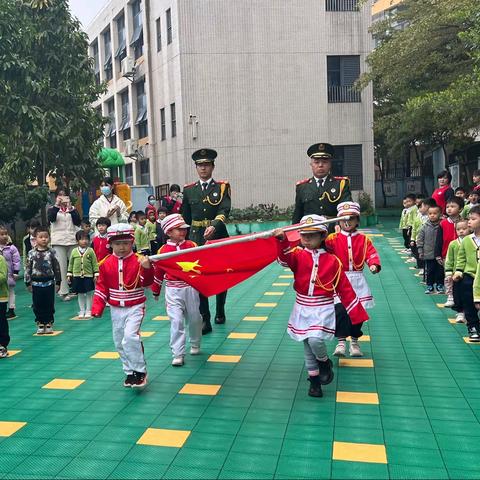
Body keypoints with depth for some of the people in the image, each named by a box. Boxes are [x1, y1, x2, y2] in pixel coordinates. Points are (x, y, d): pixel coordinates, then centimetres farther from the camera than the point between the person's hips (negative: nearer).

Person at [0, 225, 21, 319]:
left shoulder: (12, 248, -9)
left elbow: (16, 261, -8)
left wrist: (16, 272, -10)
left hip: (9, 274, -3)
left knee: (10, 292, 8)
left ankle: (11, 310, 15)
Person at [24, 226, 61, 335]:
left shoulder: (52, 252, -2)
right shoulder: (31, 253, -1)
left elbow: (57, 268, 1)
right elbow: (28, 268, 2)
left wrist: (58, 282, 0)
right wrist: (28, 283, 0)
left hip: (49, 283, 0)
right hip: (36, 283, 1)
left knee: (49, 304, 5)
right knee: (37, 305, 6)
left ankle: (49, 324, 17)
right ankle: (40, 325, 18)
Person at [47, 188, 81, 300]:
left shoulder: (72, 208, 14)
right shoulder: (52, 209, 11)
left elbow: (78, 222, -3)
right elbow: (51, 218, -12)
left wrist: (70, 208, -11)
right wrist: (57, 205, -19)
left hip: (73, 241, 2)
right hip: (58, 242, -2)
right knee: (62, 267, -6)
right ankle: (64, 292, -2)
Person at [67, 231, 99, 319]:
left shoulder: (91, 251, -3)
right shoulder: (74, 251, 3)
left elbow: (95, 264, -1)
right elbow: (71, 264, 9)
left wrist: (96, 275, -5)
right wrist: (69, 275, 7)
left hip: (88, 276, -2)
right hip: (77, 276, 2)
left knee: (89, 294, 4)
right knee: (80, 294, 10)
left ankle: (88, 311, 16)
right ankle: (82, 311, 21)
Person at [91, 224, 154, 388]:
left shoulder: (138, 261, -11)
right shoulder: (106, 264, 0)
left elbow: (147, 282, -20)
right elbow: (101, 287, 5)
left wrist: (147, 268, -39)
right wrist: (97, 307, -2)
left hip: (135, 308, -5)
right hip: (116, 310, 5)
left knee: (130, 337, -22)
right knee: (119, 342, 12)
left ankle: (140, 371, -7)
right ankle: (130, 372, 29)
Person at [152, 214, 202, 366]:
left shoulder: (192, 245, -2)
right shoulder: (163, 250, -5)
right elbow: (158, 272, 5)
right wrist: (155, 291, 12)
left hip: (191, 288, 2)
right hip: (173, 291, -2)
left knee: (194, 319, 15)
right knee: (176, 321, -6)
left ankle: (195, 345, 39)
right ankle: (178, 354, 0)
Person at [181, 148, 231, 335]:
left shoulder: (222, 187, 0)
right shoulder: (189, 190, 7)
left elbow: (224, 211, -15)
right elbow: (186, 217, 13)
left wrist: (213, 226, -33)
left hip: (218, 237, -1)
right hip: (196, 238, 1)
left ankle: (220, 312, 32)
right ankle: (205, 320, -1)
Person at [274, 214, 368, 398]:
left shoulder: (332, 261, -4)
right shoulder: (298, 255, -1)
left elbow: (345, 289, 0)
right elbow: (286, 257, -26)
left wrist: (357, 314, -1)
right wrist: (282, 240, -46)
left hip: (323, 310, -3)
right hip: (302, 310, 3)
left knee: (315, 339, -23)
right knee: (307, 347, 11)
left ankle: (325, 362, 10)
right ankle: (314, 381, 29)